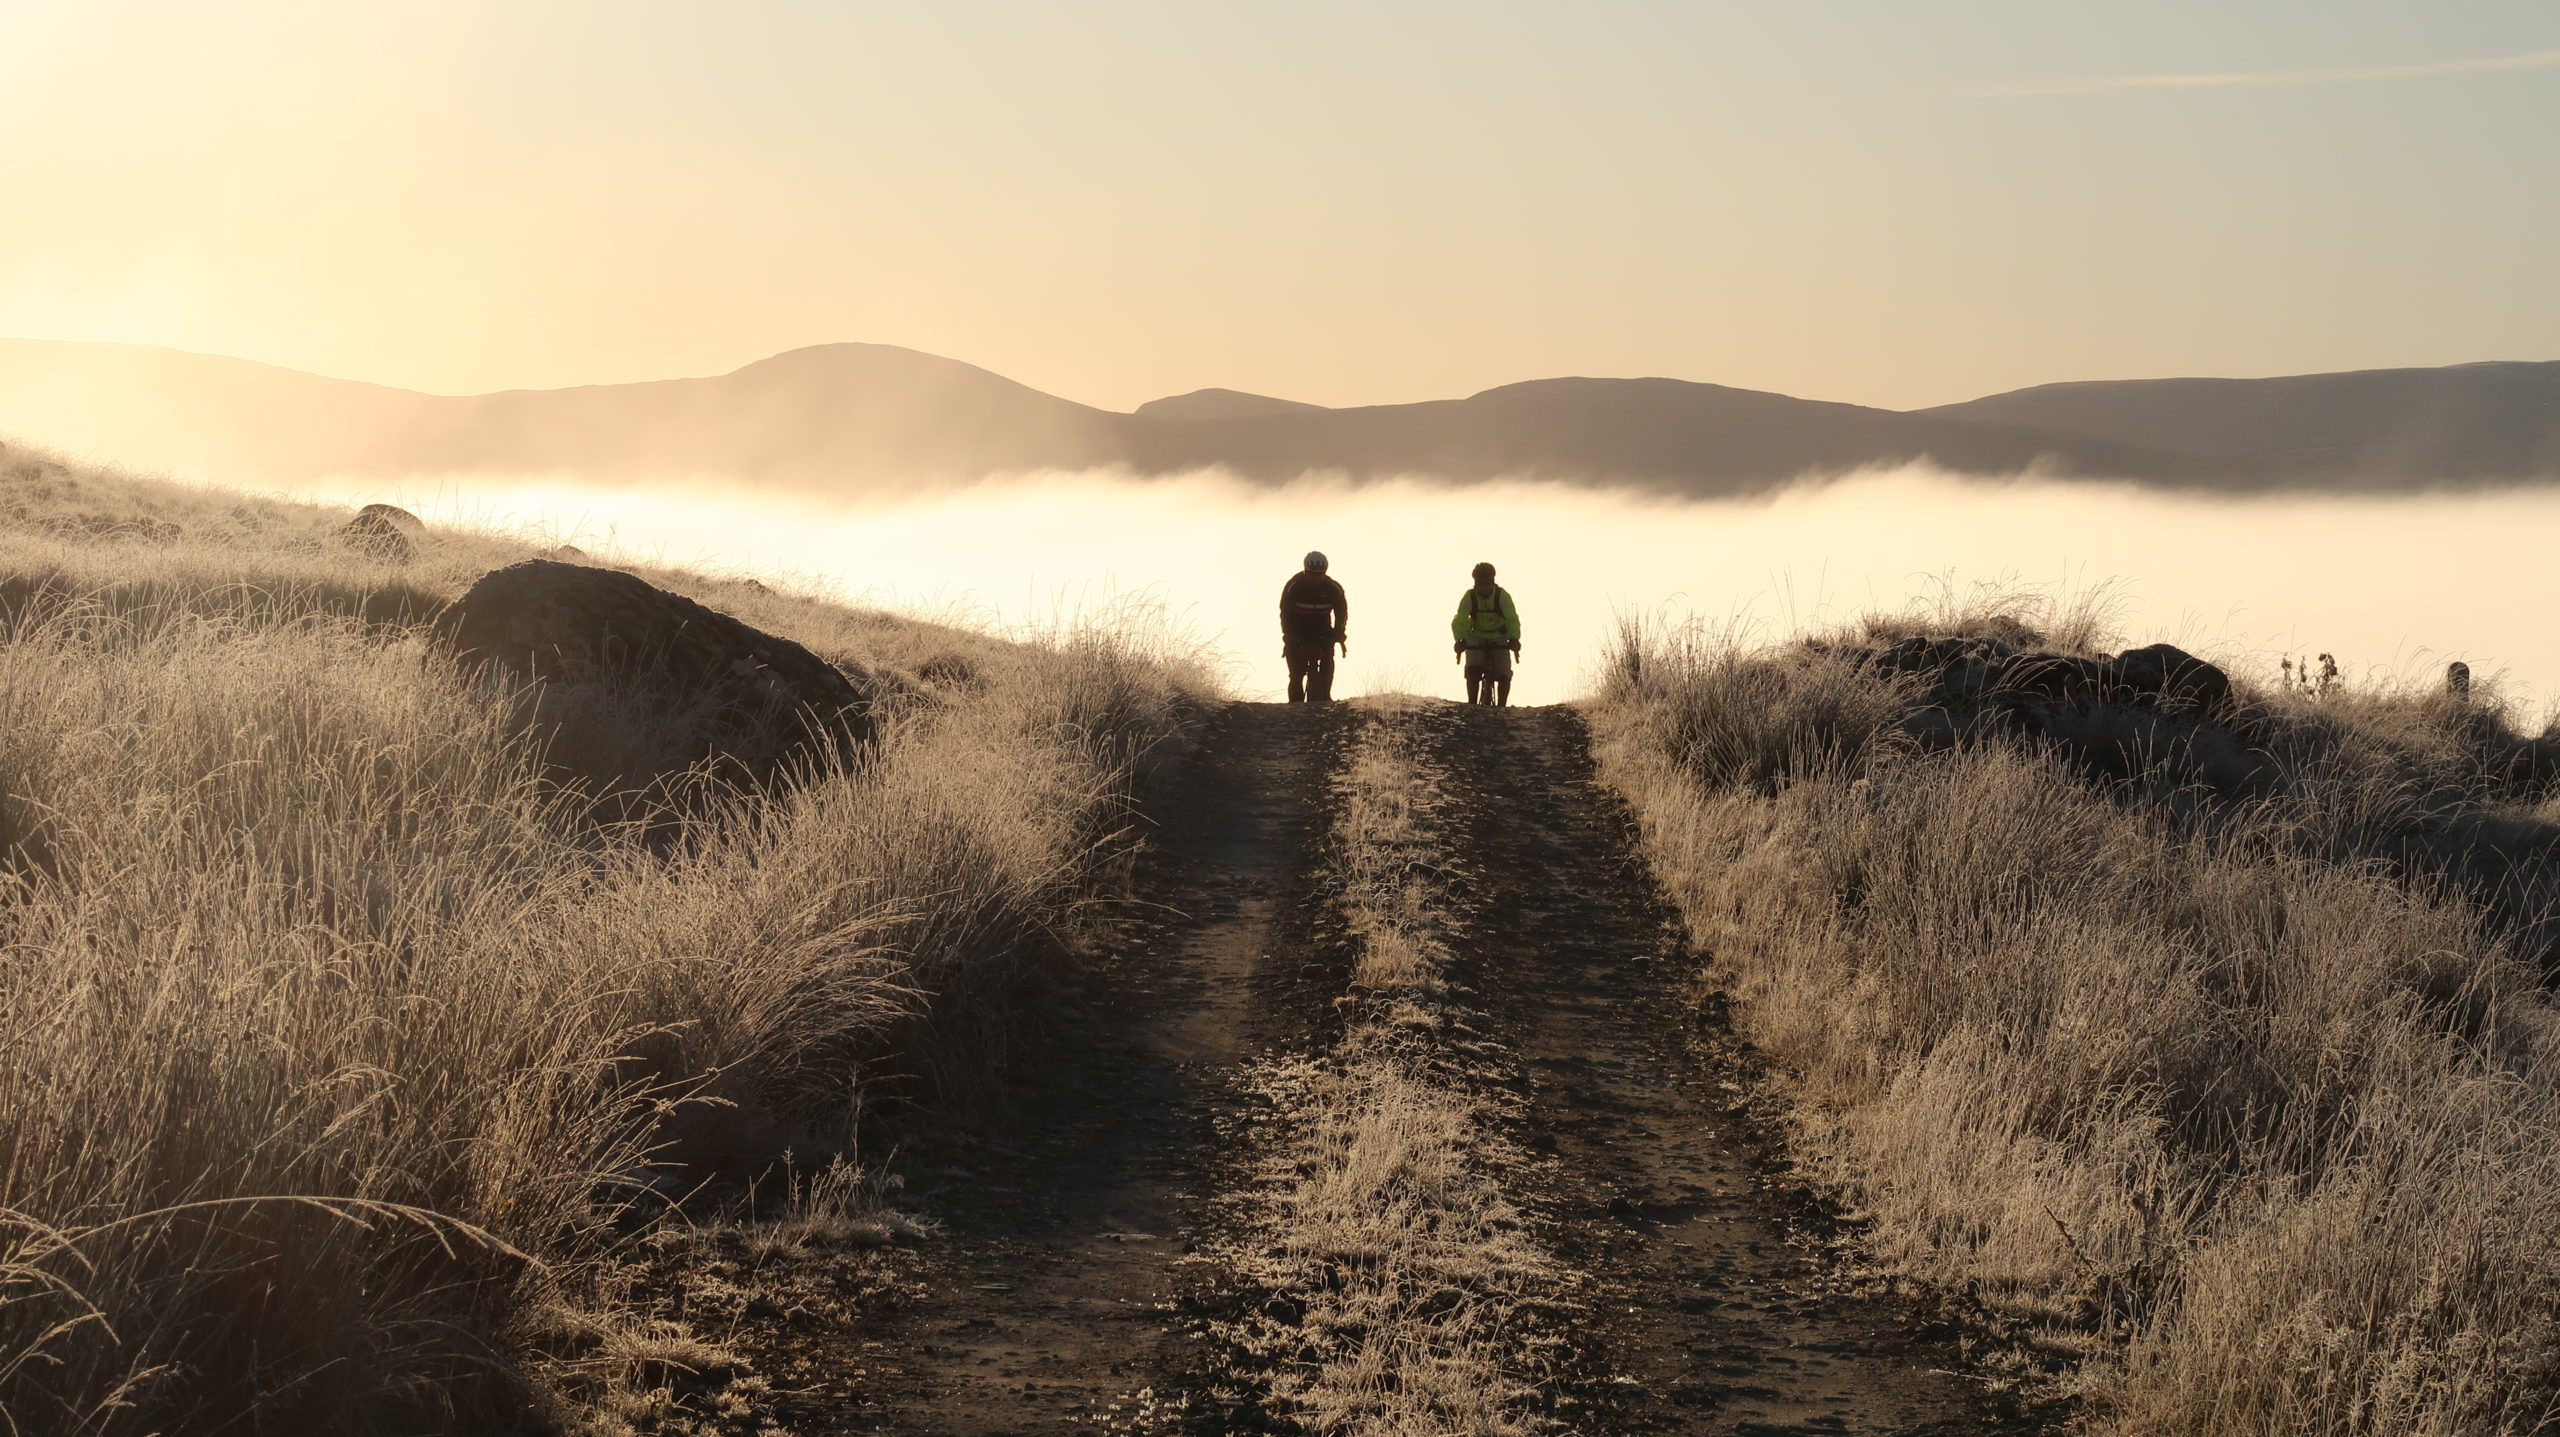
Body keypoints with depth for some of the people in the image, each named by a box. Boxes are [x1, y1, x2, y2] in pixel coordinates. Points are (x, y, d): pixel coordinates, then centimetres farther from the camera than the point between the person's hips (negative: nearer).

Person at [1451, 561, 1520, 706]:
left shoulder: (1502, 596, -19)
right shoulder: (1469, 597, -18)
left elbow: (1513, 619, -28)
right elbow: (1459, 621, -27)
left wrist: (1514, 639, -47)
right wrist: (1460, 640, -46)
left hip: (1499, 640, 0)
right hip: (1476, 640, 0)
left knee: (1504, 676, -14)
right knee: (1473, 672, -22)